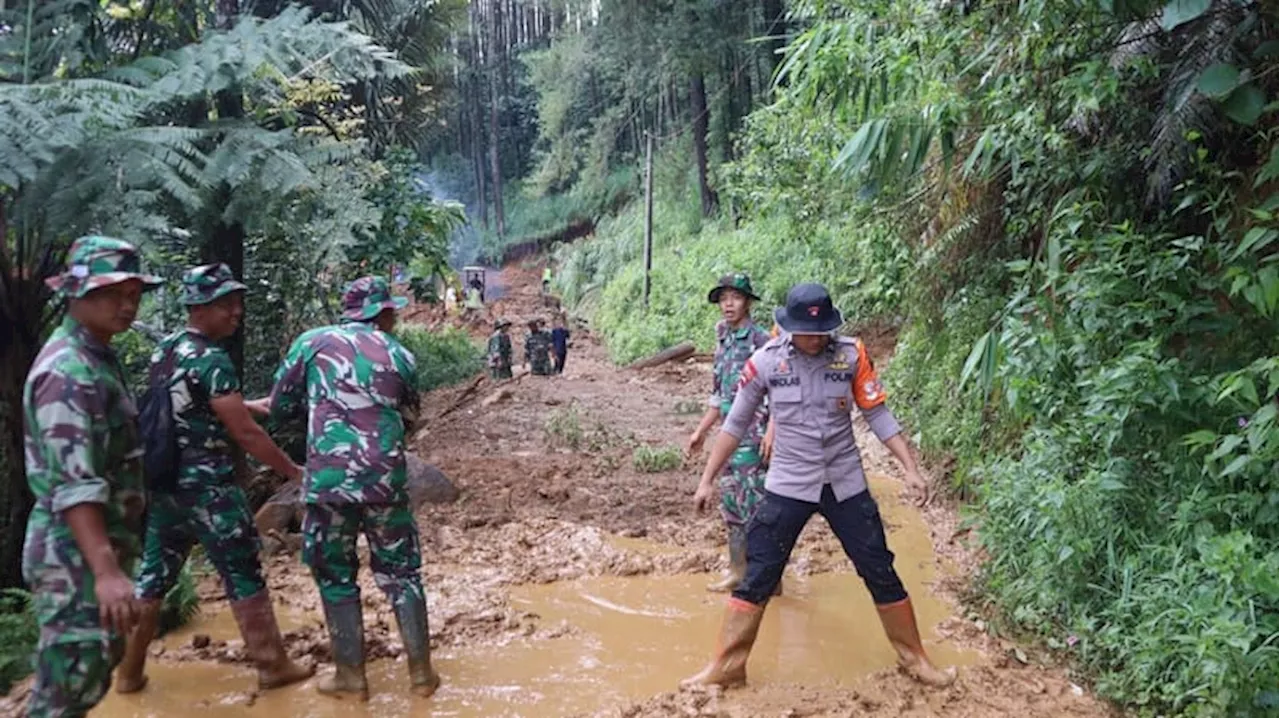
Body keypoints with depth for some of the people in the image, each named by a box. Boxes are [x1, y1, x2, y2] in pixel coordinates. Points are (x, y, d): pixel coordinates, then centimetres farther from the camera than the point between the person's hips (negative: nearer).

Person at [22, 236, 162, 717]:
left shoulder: (98, 359, 12)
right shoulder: (68, 371, -19)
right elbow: (73, 484, -27)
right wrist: (106, 569, -32)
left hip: (98, 548, 10)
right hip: (76, 554, -10)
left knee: (89, 677, 20)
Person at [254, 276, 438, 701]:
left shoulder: (312, 342, 3)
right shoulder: (399, 356, 6)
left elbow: (280, 405, 9)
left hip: (328, 479, -1)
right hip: (385, 478, 1)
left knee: (336, 576, 13)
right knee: (401, 572, 13)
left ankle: (351, 676, 20)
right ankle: (421, 672, 18)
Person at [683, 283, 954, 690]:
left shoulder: (852, 356, -7)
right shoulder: (765, 362, -9)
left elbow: (878, 416, -1)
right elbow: (736, 424, -1)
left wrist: (910, 469, -8)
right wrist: (707, 479, 0)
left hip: (846, 485, 1)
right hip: (788, 487, -1)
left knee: (882, 573, 10)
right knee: (757, 579, 0)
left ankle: (915, 659, 28)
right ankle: (725, 668, 12)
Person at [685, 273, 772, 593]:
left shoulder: (761, 341, -11)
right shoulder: (724, 341, 14)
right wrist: (701, 430, 21)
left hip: (754, 433, -8)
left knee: (756, 503, -4)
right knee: (731, 498, 13)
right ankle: (739, 569, 24)